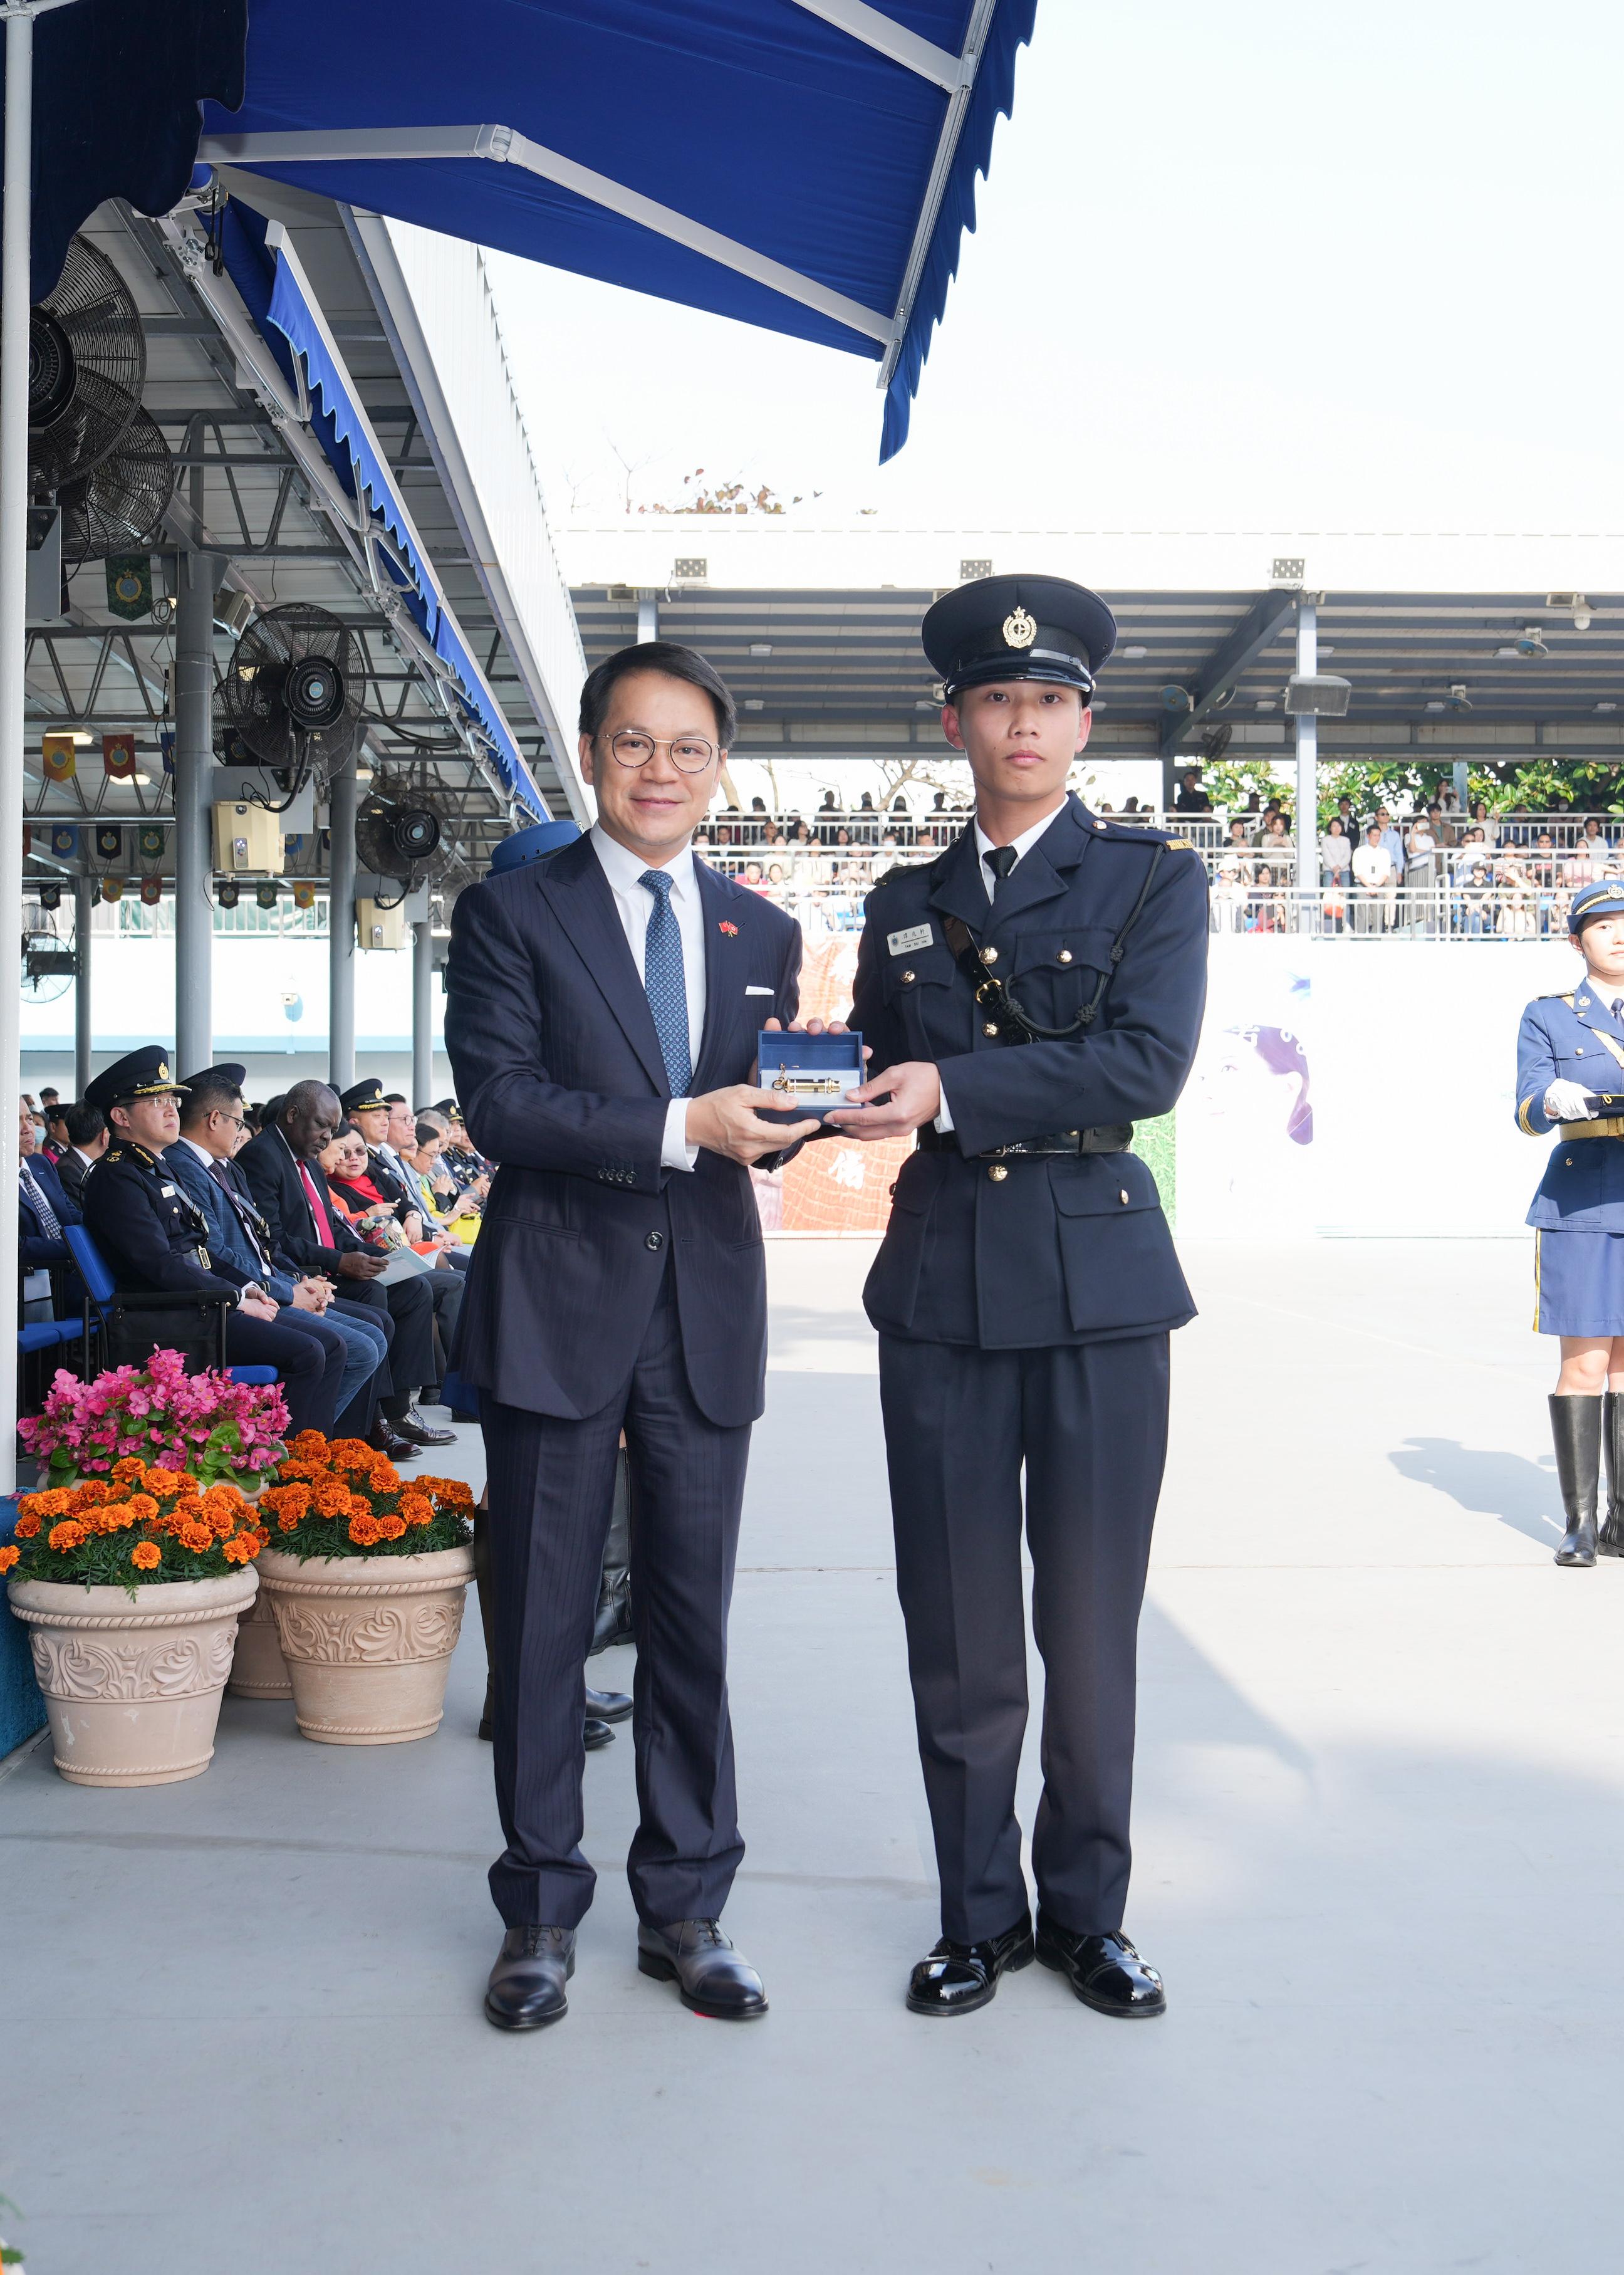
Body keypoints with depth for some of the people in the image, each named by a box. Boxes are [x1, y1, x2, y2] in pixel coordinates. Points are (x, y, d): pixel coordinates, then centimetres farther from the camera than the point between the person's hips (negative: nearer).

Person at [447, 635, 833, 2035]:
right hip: (558, 1305, -3)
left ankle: (686, 1909, 22)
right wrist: (679, 1125, -19)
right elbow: (499, 1103, -10)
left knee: (695, 1621, 9)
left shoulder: (763, 934, 13)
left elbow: (761, 1126, 12)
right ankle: (540, 1916, 19)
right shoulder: (511, 913, 1)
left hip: (706, 1307, 3)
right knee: (542, 1622, 5)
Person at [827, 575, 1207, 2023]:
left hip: (1100, 1281, -3)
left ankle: (1087, 1912, 20)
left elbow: (1148, 1063, -11)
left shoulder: (1154, 878, 4)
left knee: (1092, 1622, 4)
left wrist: (953, 1088, -16)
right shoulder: (905, 907, 17)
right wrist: (811, 1091, 1)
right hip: (942, 1286, 3)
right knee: (957, 1626, 5)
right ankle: (980, 1915, 19)